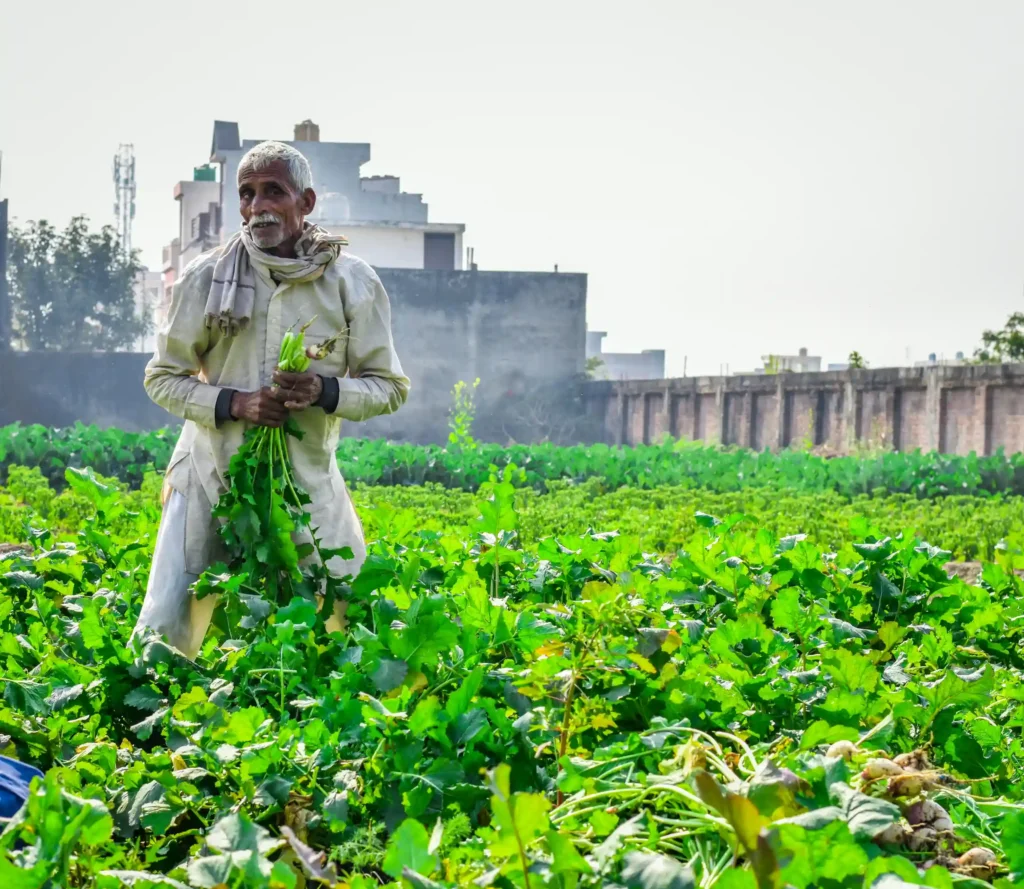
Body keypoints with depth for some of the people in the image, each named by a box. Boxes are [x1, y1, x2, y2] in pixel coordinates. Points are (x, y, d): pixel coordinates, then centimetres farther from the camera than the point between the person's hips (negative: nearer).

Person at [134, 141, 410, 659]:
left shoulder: (352, 284, -3)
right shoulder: (206, 279, -3)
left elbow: (390, 387, 3)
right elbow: (162, 377, 5)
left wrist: (325, 391, -18)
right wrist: (232, 403, -14)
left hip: (309, 482, 0)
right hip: (210, 477, 0)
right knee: (164, 632, -3)